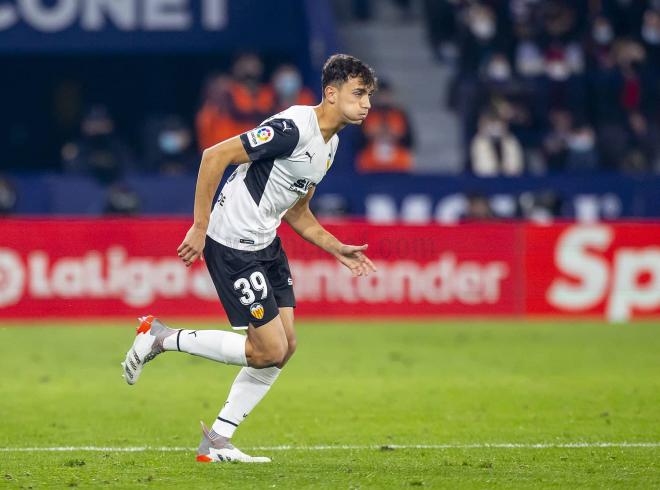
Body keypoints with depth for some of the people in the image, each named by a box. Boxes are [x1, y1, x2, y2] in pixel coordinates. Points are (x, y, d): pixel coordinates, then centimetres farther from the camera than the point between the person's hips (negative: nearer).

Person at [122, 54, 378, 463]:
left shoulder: (330, 144, 11)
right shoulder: (293, 129, -20)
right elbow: (215, 156, -21)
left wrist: (337, 249, 10)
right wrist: (200, 227, -20)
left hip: (266, 244, 10)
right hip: (232, 244, -10)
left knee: (286, 346, 5)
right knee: (269, 350, -9)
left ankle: (217, 442, 12)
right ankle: (160, 337, 4)